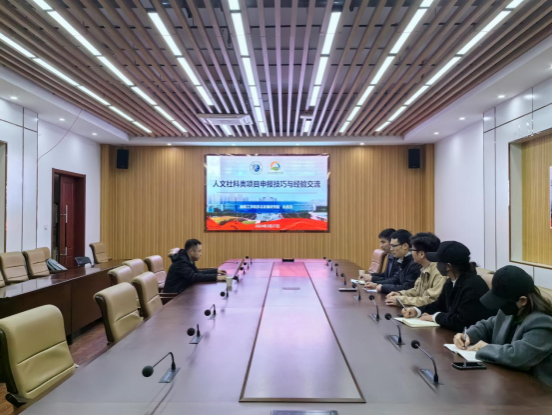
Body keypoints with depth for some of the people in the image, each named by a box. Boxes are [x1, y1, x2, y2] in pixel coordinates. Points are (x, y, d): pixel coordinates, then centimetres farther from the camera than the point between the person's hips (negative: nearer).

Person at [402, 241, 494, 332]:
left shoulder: (473, 286, -25)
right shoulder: (450, 283, 4)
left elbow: (461, 322, -29)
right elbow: (439, 305, 17)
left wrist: (435, 317, -14)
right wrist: (417, 311, 1)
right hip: (455, 332, 8)